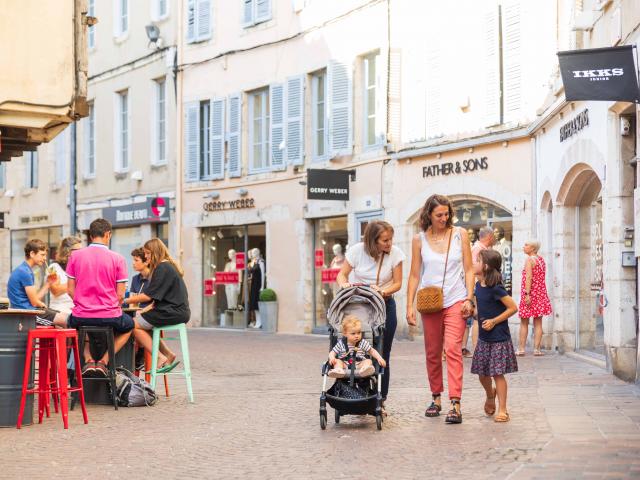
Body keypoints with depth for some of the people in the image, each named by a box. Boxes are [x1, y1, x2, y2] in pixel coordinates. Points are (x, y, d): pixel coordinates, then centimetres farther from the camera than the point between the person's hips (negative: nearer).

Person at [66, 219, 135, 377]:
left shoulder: (75, 256, -1)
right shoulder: (117, 259, -6)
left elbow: (70, 290, 2)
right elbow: (120, 295, -5)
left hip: (81, 317, 2)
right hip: (109, 317, -2)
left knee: (72, 321, 38)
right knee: (128, 325, 32)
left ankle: (88, 359, 16)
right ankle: (104, 361, 12)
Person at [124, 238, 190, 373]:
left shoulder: (162, 268, -13)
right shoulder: (169, 266, 19)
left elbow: (148, 296, -17)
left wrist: (126, 300, -8)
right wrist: (145, 310, 11)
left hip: (173, 313, -10)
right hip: (179, 311, 10)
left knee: (135, 324, -4)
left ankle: (161, 358, -5)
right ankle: (168, 355, 12)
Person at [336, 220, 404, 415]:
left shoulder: (395, 253, -9)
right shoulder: (357, 250, -11)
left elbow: (397, 283, -2)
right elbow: (342, 275, -3)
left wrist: (382, 291, -21)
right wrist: (344, 284, -26)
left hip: (384, 305, 1)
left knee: (382, 355, 2)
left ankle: (380, 401, 11)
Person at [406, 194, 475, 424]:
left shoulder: (460, 234, 3)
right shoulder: (419, 240, 4)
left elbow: (468, 270, 5)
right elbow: (414, 275, 7)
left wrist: (469, 299, -5)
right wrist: (409, 306, 1)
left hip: (455, 301, -2)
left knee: (453, 349, -15)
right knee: (432, 353, 9)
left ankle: (455, 404, -20)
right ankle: (436, 398, 24)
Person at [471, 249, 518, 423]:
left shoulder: (495, 288, -18)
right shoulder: (478, 286, 6)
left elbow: (513, 308, -17)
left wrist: (494, 321, -18)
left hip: (499, 338, -7)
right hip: (484, 337, 7)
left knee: (498, 373, -5)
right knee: (482, 373, 12)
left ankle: (502, 410, 2)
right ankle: (490, 394, 41)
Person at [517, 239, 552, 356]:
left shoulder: (529, 260, -10)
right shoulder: (541, 259, 12)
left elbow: (528, 278, -18)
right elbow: (541, 277, 14)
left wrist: (527, 294, -22)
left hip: (530, 293, -6)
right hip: (541, 292, 6)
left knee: (524, 323, 2)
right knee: (538, 323, 5)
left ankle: (521, 348, 2)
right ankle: (536, 349, 3)